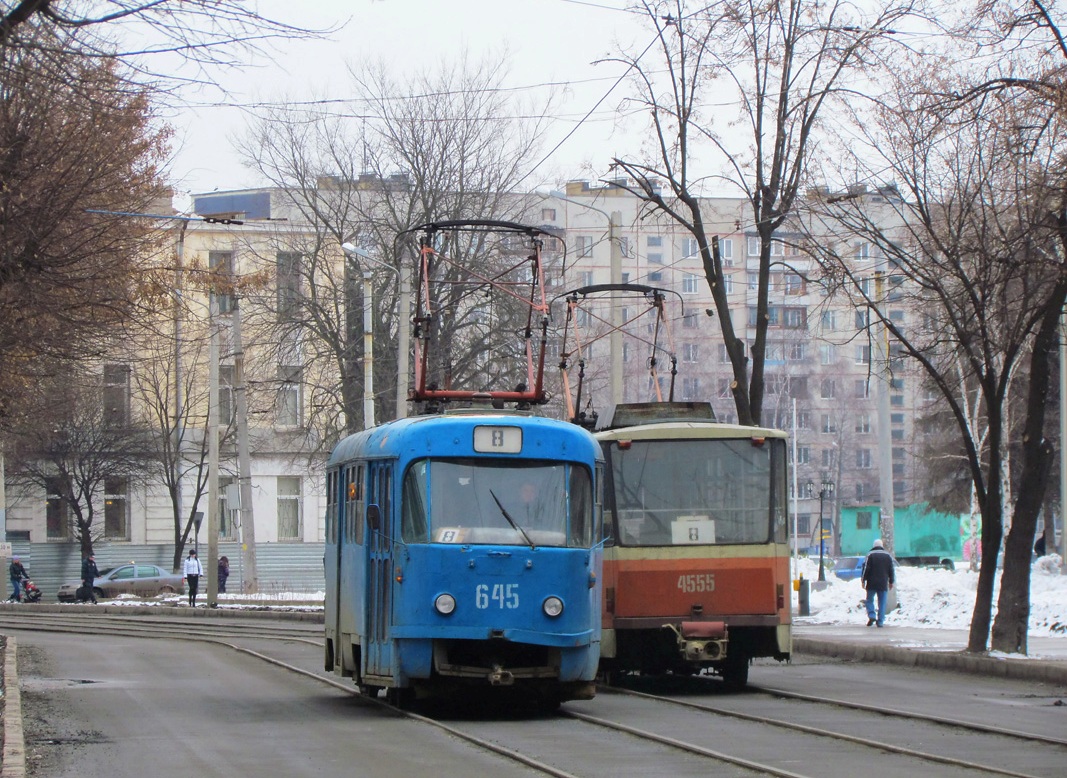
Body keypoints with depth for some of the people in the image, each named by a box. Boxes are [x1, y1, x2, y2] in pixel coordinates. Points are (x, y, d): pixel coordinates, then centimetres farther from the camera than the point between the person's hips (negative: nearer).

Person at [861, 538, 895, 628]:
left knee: (870, 600, 9)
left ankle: (871, 616, -10)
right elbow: (891, 570, 12)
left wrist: (863, 580, 0)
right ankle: (880, 621, 0)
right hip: (883, 584, 2)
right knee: (882, 603, 4)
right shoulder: (888, 556, 8)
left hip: (872, 583, -2)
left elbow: (866, 568, -7)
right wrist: (891, 582, 19)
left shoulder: (870, 555, -2)